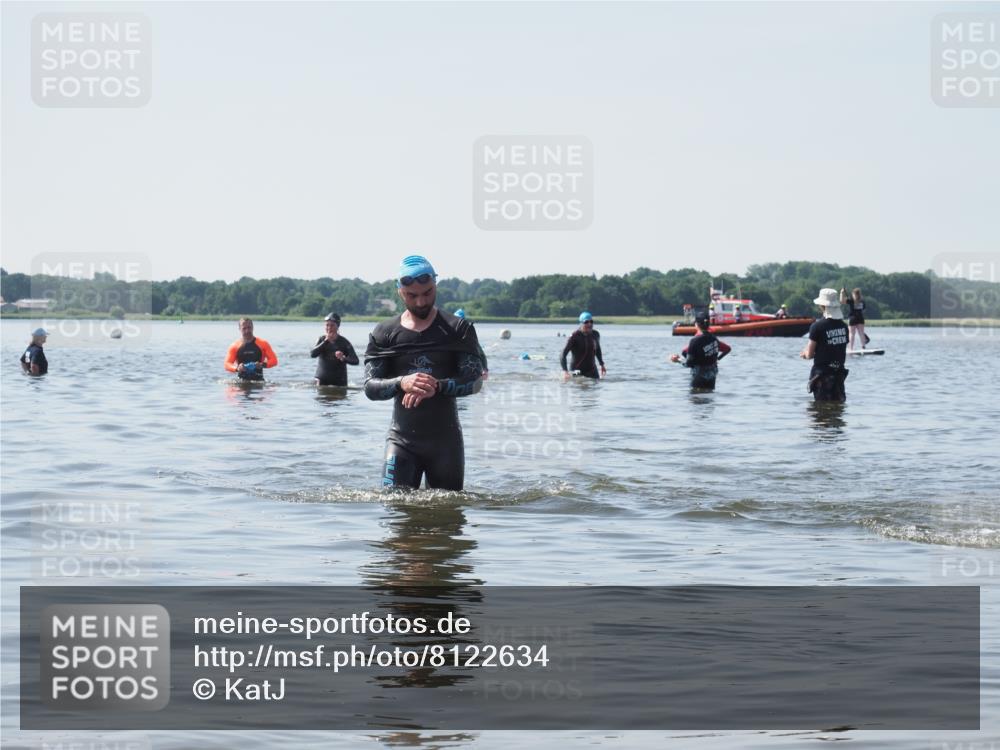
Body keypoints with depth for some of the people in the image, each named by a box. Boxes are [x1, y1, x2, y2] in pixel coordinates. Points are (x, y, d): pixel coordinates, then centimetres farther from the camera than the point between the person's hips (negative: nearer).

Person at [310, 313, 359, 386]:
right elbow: (312, 354, -13)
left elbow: (355, 360, -9)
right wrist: (326, 341, -18)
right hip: (323, 379, 1)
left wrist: (344, 358, -31)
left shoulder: (344, 342, -3)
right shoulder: (322, 339, 3)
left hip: (339, 380, -1)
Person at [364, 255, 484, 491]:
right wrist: (401, 383, -23)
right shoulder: (383, 334, 5)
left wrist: (437, 387, -25)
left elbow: (475, 381, -7)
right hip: (402, 439, 0)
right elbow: (370, 387, -2)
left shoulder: (458, 329, 2)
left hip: (446, 438, 0)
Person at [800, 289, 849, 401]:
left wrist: (804, 353, 15)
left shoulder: (817, 326, -14)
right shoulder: (843, 326, 3)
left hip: (822, 373, -5)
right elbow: (843, 353, 11)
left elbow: (809, 355, -10)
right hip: (839, 372, 5)